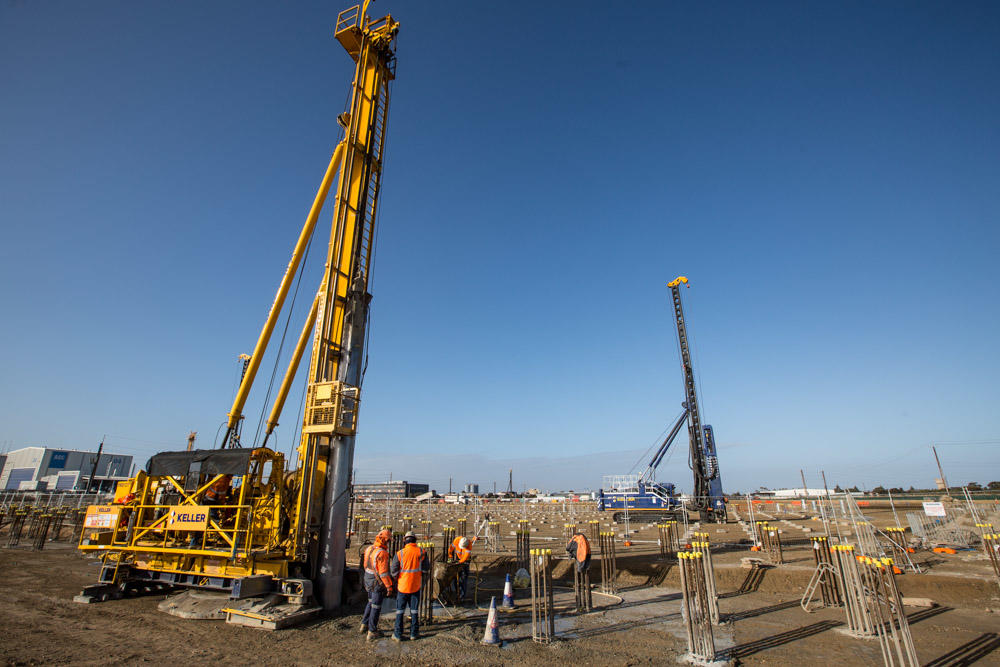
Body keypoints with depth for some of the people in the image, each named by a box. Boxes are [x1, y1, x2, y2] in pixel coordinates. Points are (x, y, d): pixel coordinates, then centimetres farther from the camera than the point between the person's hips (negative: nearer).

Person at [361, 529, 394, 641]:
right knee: (376, 606, 5)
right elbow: (383, 572, -25)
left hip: (368, 579, 8)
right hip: (378, 582, -8)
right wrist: (389, 586, -17)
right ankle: (372, 632, 15)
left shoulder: (369, 548, -1)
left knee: (371, 602, 26)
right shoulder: (382, 553, -26)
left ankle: (364, 624, 37)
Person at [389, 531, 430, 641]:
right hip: (416, 586, 1)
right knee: (414, 610, 14)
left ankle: (398, 635, 17)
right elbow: (426, 569, -3)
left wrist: (396, 578, 11)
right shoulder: (421, 552, -9)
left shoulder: (399, 553, -13)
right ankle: (414, 633, 22)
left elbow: (393, 571, -8)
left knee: (400, 611, 12)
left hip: (402, 585, -1)